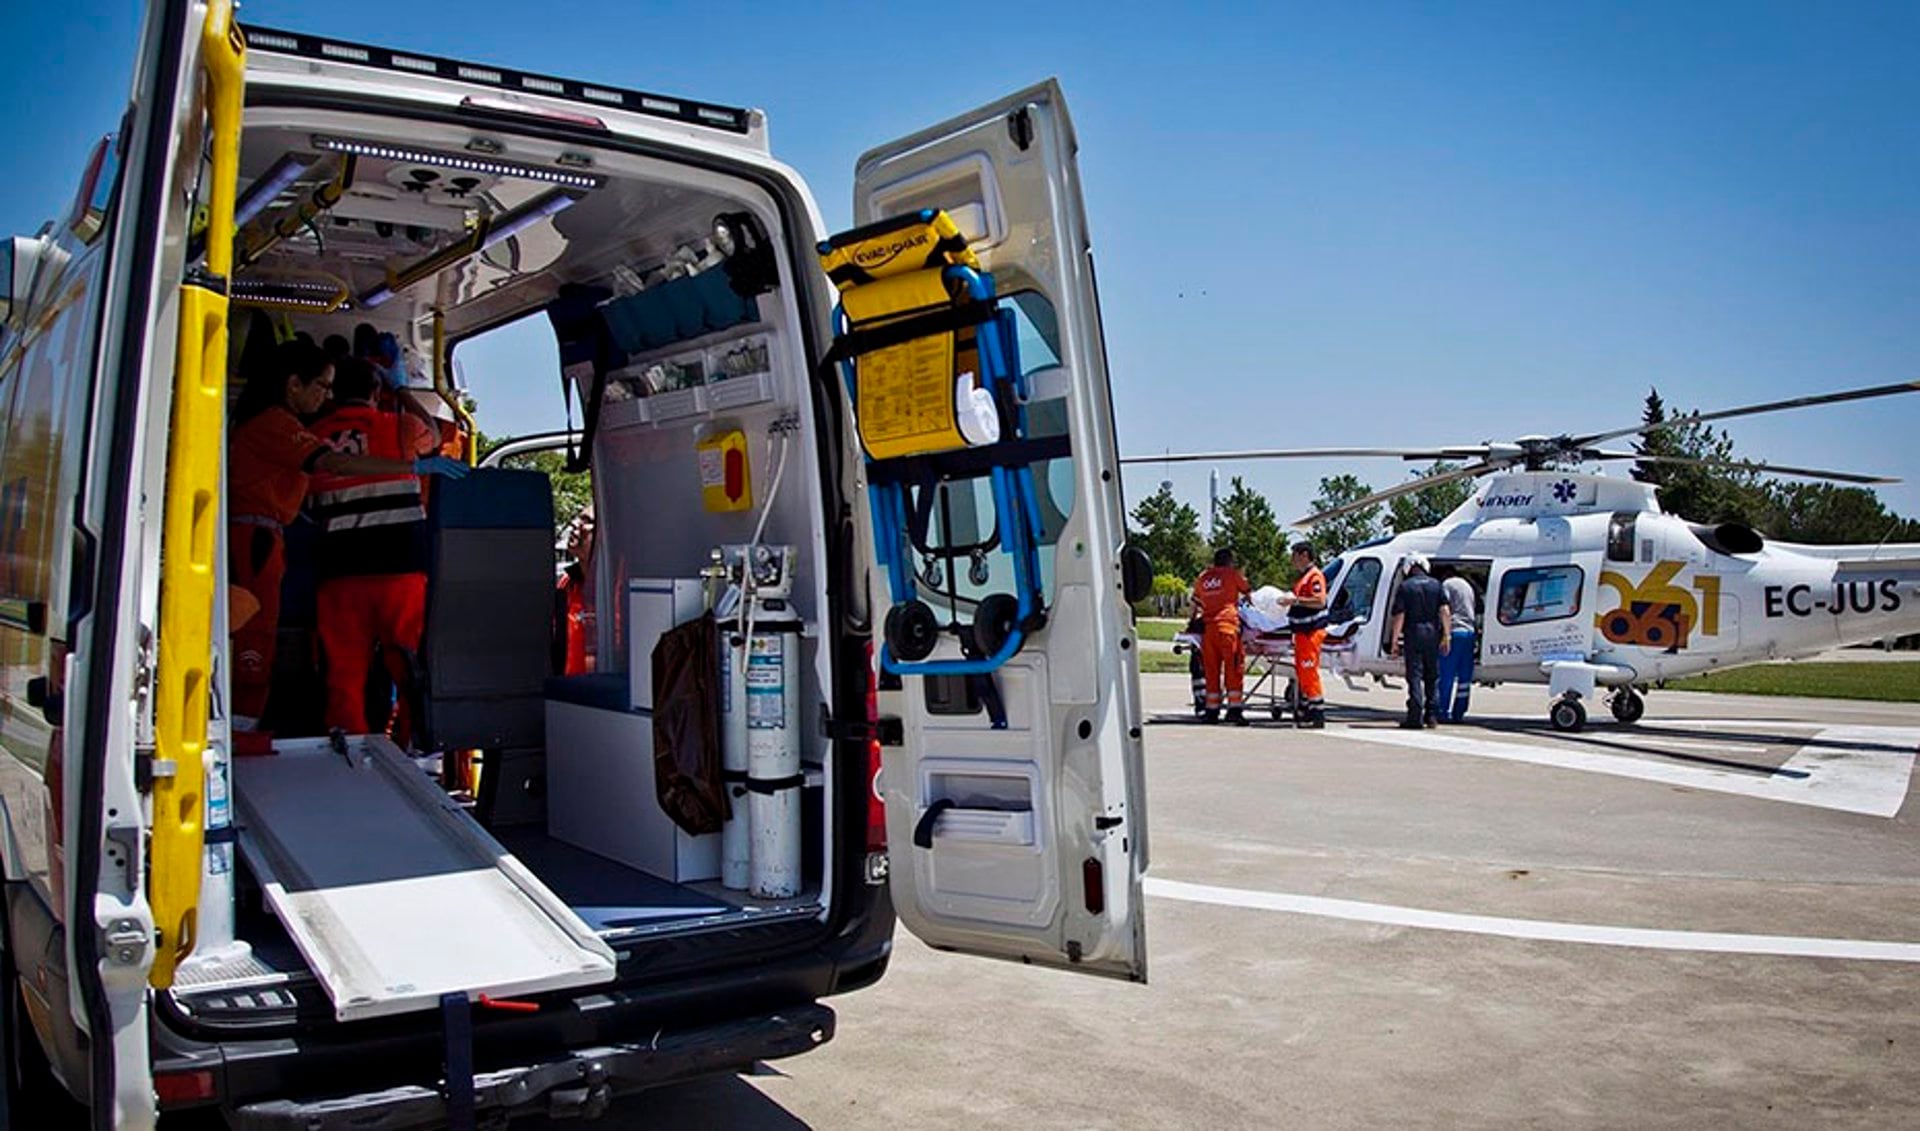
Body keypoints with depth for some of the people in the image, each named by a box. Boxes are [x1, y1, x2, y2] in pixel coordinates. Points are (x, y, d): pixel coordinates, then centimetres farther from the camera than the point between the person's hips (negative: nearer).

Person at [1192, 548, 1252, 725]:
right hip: (1228, 624, -4)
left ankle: (1212, 710, 10)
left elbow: (1196, 601, 24)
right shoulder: (1233, 574, 6)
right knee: (1233, 668, -2)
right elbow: (1249, 592, 16)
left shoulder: (1202, 577, 16)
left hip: (1207, 626, 4)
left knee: (1211, 669, 8)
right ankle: (1234, 708, -8)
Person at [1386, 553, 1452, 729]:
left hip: (1413, 634, -3)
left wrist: (1394, 640, -4)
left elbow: (1399, 616, -6)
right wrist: (1446, 635, 2)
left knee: (1414, 675, -2)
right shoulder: (1437, 585, 9)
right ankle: (1431, 715, 14)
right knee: (1432, 676, 13)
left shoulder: (1405, 587, 0)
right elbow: (1444, 611, 1)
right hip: (1433, 633, 3)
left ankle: (1415, 716, -9)